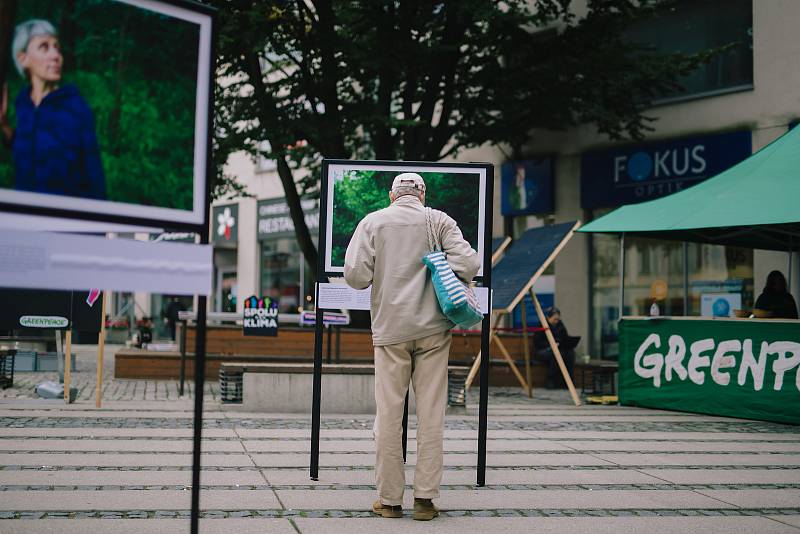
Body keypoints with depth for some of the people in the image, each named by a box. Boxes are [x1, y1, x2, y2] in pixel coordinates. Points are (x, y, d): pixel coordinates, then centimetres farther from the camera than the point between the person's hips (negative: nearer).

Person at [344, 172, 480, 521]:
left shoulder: (373, 222, 7)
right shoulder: (439, 221, 8)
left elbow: (355, 274, -3)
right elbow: (469, 264, -4)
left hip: (391, 328, 0)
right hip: (433, 326, 0)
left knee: (388, 414, 4)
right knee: (431, 414, 3)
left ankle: (389, 499, 7)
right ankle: (425, 498, 5)